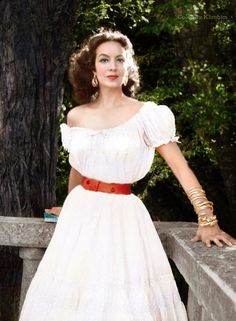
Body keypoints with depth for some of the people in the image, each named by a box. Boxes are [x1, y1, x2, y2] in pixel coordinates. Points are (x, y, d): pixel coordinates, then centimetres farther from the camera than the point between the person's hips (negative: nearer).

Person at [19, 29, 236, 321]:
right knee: (73, 292, 8)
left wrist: (207, 220, -19)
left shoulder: (146, 114, -7)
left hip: (122, 216, -3)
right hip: (81, 214, 4)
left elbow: (180, 167, -11)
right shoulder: (76, 116, 4)